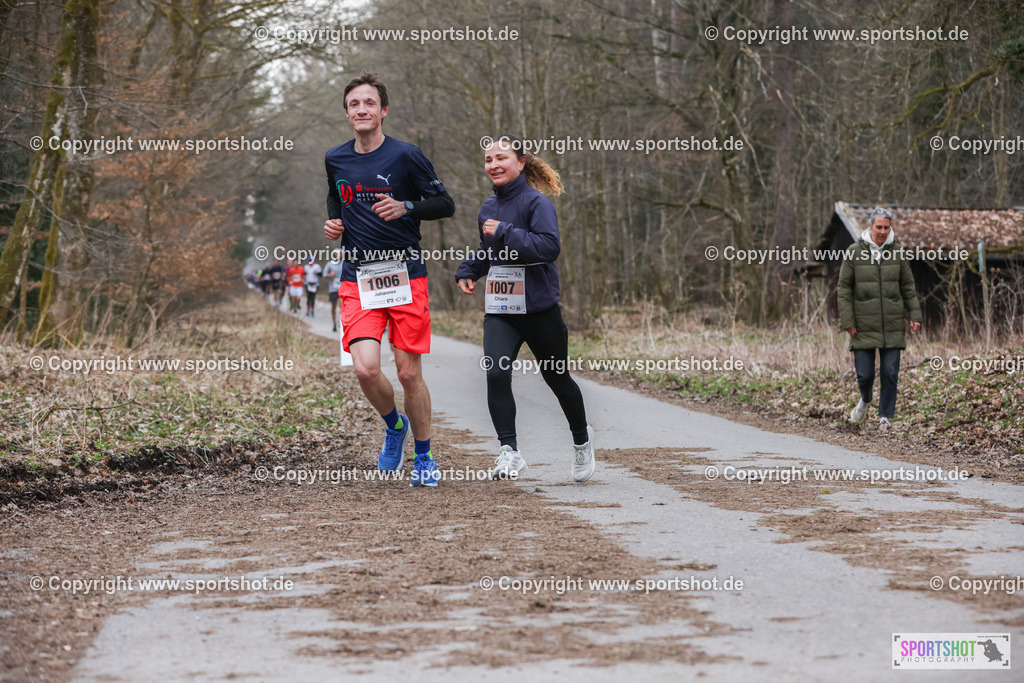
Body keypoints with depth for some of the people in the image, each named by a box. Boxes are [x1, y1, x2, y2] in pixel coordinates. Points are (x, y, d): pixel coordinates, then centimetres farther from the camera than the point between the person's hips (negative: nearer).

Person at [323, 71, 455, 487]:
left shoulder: (406, 156, -5)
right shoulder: (335, 160, 9)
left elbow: (445, 205, 0)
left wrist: (405, 207, -17)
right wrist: (333, 223, 7)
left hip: (405, 276, -3)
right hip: (357, 279, 3)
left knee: (409, 373, -1)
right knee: (365, 369, -13)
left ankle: (423, 456, 19)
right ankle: (394, 425, 18)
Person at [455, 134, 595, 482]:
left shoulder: (536, 202, -11)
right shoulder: (488, 207, 10)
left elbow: (550, 246, -25)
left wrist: (504, 232, -24)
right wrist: (468, 271, 12)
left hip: (538, 307, -5)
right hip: (498, 310, 5)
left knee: (557, 379, 12)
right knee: (496, 374, -17)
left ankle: (582, 439, 36)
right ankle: (509, 451, -13)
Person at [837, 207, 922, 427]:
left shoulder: (897, 252, 5)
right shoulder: (854, 252, -2)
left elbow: (908, 287, 12)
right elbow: (844, 289, 0)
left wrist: (914, 315, 5)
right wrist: (847, 321, -6)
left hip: (892, 327, 2)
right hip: (864, 327, -2)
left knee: (890, 375, 0)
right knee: (864, 374, -1)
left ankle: (885, 417, 14)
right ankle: (865, 400, 32)